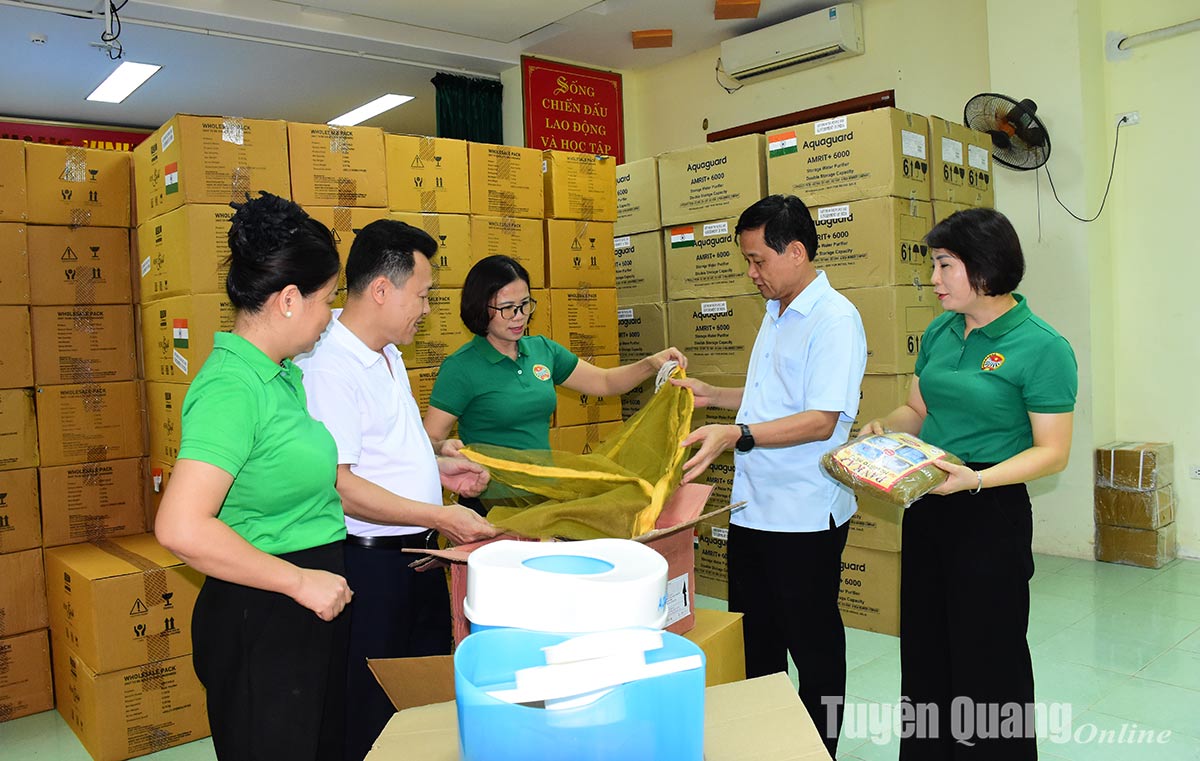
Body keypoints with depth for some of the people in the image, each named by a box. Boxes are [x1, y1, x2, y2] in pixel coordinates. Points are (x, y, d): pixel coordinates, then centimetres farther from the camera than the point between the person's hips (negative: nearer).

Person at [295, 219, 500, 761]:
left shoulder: (388, 355, 10)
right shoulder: (328, 366, -21)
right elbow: (337, 484, -25)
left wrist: (438, 469, 10)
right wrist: (440, 517, -23)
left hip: (419, 551, 9)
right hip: (371, 558, -9)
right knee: (373, 712, 7)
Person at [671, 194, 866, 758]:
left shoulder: (834, 319, -15)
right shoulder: (775, 315, 15)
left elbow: (821, 419, -25)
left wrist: (737, 435, -35)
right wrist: (712, 396, 13)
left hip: (805, 515, -9)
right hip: (752, 507, 9)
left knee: (814, 648, 7)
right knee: (753, 643, 20)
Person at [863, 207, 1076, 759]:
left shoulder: (1041, 347, -13)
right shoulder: (940, 332, 6)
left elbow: (1053, 452, -14)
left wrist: (977, 478, -27)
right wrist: (885, 427, -5)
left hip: (992, 513, -6)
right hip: (925, 508, 7)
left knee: (987, 657, 7)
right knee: (924, 649, 17)